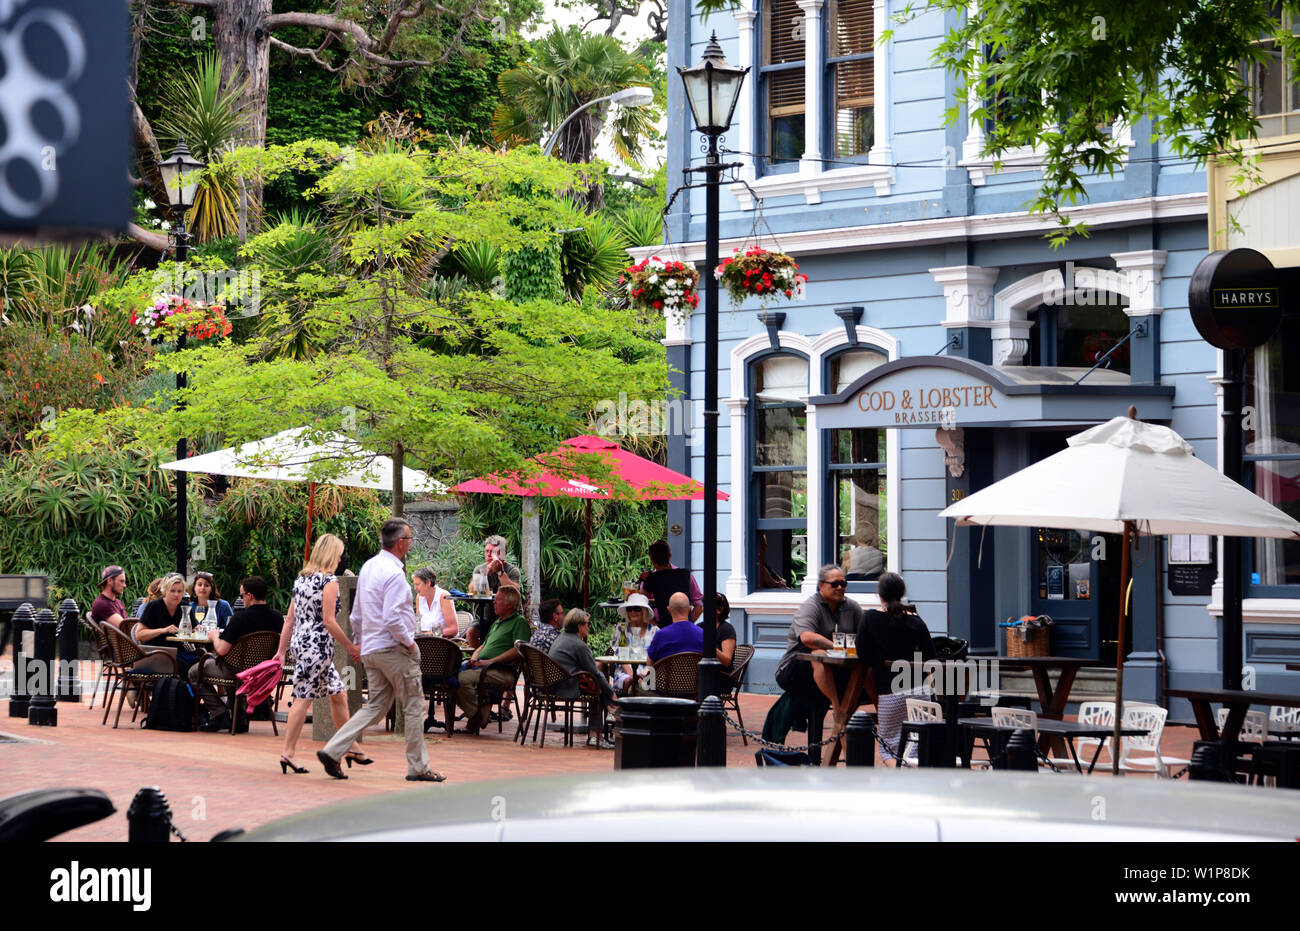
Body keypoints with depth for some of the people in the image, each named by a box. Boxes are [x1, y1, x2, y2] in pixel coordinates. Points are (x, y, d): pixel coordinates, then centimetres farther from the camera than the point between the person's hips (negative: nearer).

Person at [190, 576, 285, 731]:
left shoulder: (241, 617, -23)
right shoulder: (278, 617, -5)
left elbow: (221, 649, -25)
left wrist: (215, 636, 0)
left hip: (238, 671, -7)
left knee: (194, 672, 16)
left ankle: (220, 714, 5)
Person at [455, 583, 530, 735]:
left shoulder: (519, 622, 1)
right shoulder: (497, 622, 30)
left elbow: (517, 650, -12)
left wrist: (490, 661, -15)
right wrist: (474, 657, 9)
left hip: (502, 672, -9)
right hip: (481, 666, 9)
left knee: (463, 678, -30)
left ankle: (477, 718, -14)